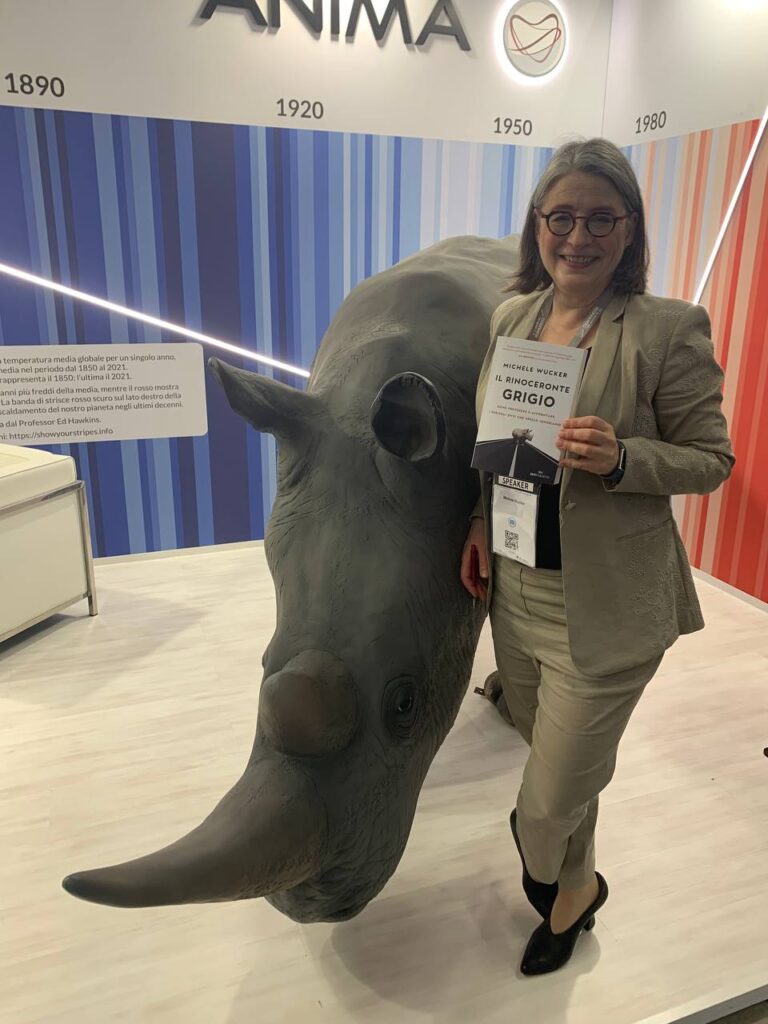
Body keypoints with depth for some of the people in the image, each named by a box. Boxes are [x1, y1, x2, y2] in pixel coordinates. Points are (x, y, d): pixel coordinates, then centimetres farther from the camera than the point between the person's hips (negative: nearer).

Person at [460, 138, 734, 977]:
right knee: (553, 758, 26)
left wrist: (622, 459, -26)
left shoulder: (668, 328, -13)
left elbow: (710, 458, -8)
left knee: (550, 800, 6)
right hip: (515, 584, 6)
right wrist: (480, 525, 2)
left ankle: (551, 878, 45)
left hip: (606, 605, -5)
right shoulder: (510, 316, 4)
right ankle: (573, 890, 56)